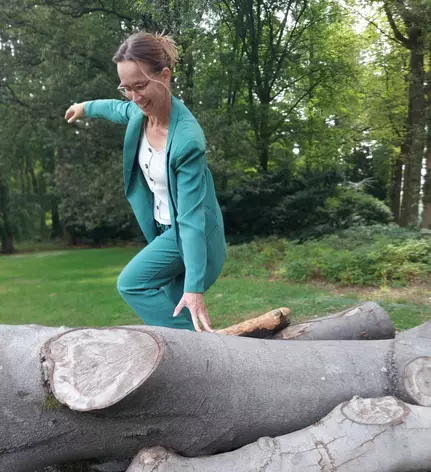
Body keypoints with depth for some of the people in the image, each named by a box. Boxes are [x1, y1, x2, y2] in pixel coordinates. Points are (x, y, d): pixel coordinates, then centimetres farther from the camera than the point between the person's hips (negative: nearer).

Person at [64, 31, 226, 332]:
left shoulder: (187, 138, -31)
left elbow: (191, 217, -33)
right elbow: (119, 109, 18)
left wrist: (194, 286, -36)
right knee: (173, 310, 12)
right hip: (165, 227, 8)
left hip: (188, 232, -8)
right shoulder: (140, 111, -10)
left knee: (132, 284, -14)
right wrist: (86, 107, 36)